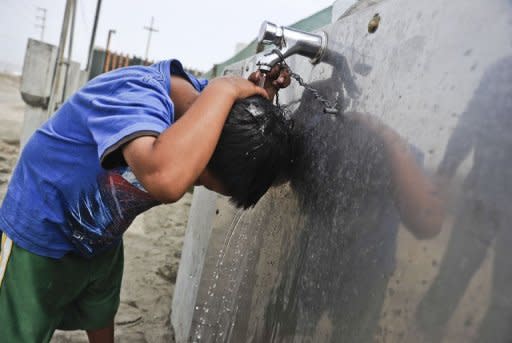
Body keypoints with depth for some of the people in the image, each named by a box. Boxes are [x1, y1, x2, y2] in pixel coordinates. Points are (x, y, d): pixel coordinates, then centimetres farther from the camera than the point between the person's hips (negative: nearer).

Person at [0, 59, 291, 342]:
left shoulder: (202, 98, -14)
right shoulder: (134, 94, -38)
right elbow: (166, 178, -59)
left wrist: (259, 101, -19)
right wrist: (224, 90, -45)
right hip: (41, 233, -6)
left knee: (101, 319, 28)